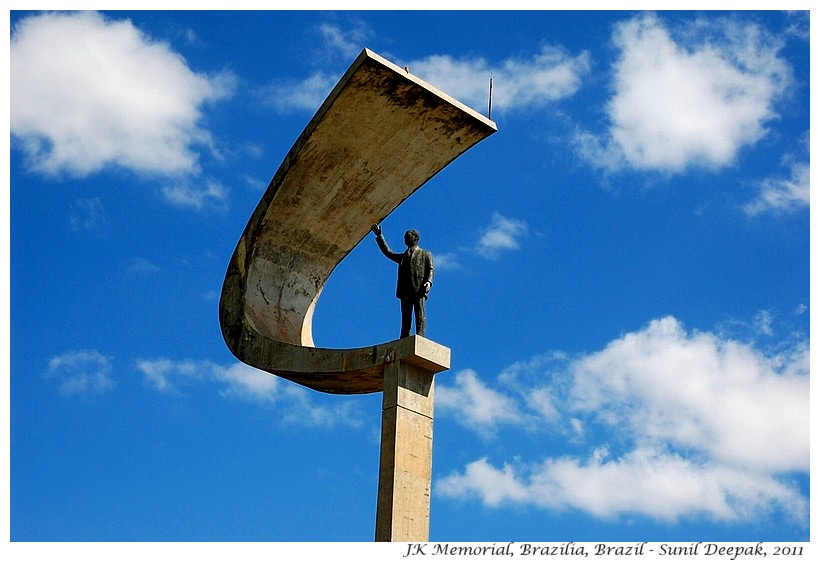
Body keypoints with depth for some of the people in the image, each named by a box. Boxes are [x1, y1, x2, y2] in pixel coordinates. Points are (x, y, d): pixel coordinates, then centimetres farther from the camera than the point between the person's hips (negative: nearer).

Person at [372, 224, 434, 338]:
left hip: (419, 289, -4)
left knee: (420, 315, -14)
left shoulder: (425, 254, 19)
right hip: (405, 290, 5)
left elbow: (430, 269, 6)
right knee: (405, 317, -3)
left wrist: (428, 282, -13)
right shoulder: (402, 256, 33)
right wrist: (379, 236, 21)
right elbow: (388, 252, 24)